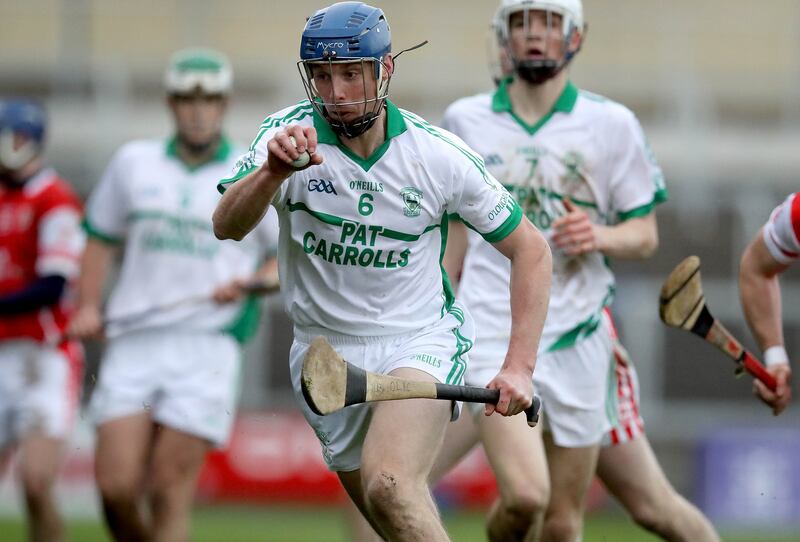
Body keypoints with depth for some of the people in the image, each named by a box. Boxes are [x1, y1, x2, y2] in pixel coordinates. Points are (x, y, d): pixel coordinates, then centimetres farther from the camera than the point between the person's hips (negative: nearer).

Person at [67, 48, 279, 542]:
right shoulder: (133, 163, 13)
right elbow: (102, 237, 23)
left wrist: (250, 282, -11)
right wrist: (88, 307, 10)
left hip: (207, 348, -2)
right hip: (134, 341, 2)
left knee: (170, 495, -8)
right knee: (116, 486, -9)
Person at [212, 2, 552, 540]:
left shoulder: (441, 156, -11)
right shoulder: (288, 134, -11)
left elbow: (530, 249, -1)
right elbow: (226, 227, -27)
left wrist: (519, 365, -10)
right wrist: (272, 172, -48)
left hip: (421, 341, -3)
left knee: (390, 487, -30)